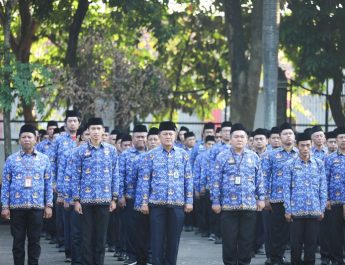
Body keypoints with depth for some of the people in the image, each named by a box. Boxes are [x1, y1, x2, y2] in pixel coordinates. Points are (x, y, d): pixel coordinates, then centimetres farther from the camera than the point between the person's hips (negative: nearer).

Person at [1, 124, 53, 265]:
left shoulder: (44, 159, 6)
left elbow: (48, 184, 7)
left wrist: (48, 205, 1)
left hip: (37, 206, 1)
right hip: (17, 206, -1)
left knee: (34, 241, 5)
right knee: (18, 240, 4)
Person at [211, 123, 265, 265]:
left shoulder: (254, 157, 9)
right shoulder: (222, 157, 1)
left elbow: (259, 179, 12)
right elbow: (216, 181, 0)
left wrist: (261, 198, 4)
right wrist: (215, 201, -3)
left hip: (250, 205, 2)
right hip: (228, 205, -2)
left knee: (247, 239, 5)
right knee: (229, 239, 2)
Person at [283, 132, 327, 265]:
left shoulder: (319, 164, 5)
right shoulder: (290, 164, 0)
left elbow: (323, 188, 7)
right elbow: (287, 188, 0)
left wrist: (322, 208, 3)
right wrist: (287, 210, -4)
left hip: (314, 210, 1)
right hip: (296, 210, -1)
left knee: (312, 241, 6)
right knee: (296, 241, 4)